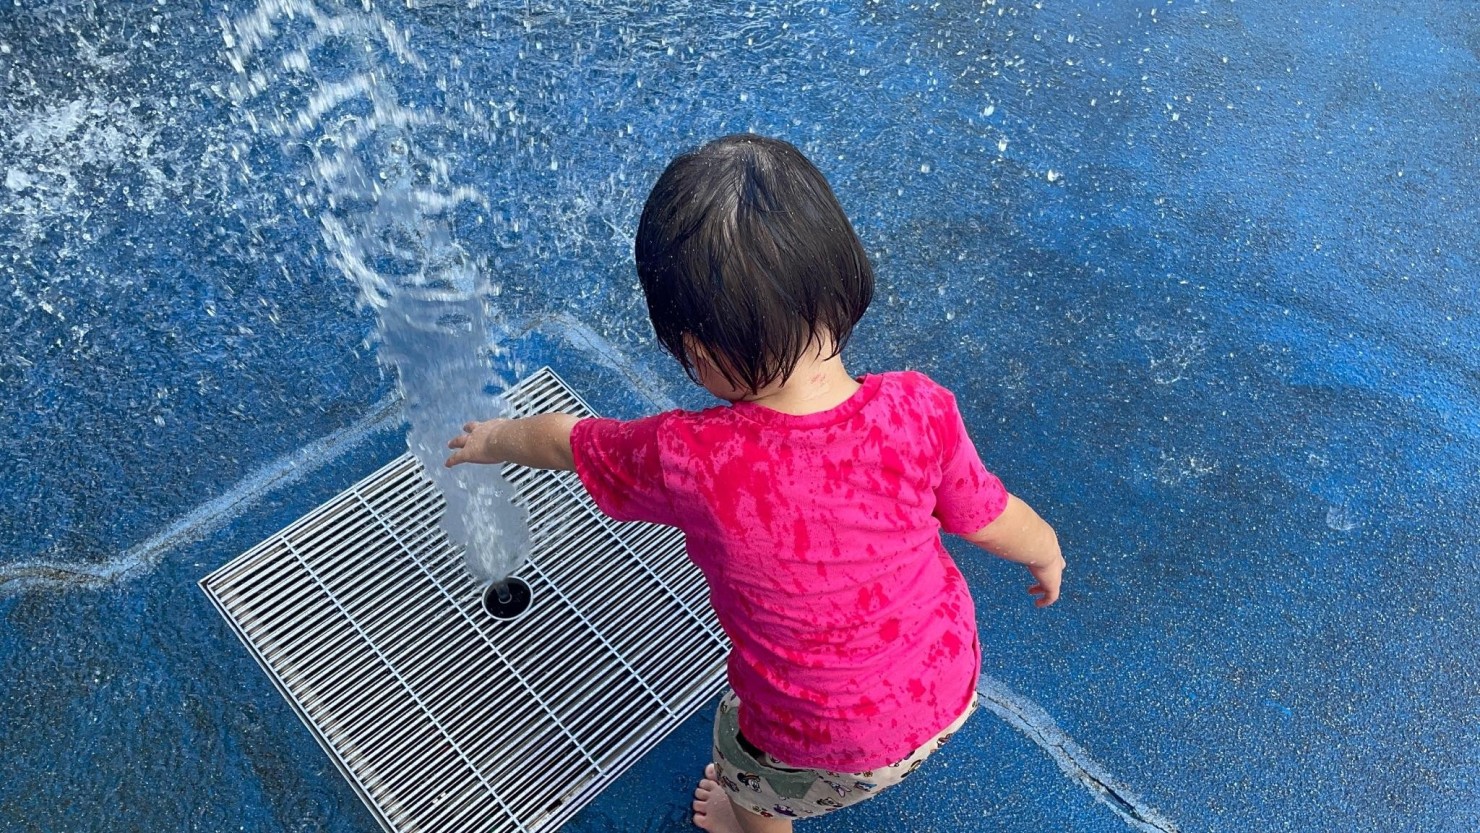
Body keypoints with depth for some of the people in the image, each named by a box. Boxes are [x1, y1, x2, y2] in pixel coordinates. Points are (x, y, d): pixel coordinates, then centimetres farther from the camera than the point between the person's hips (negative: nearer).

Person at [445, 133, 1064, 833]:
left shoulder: (690, 463, -33)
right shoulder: (918, 411, -28)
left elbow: (564, 440, -12)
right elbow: (994, 522, -9)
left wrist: (492, 439, 10)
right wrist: (1049, 554, 15)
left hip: (828, 752, -3)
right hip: (951, 689, 4)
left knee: (747, 773, 31)